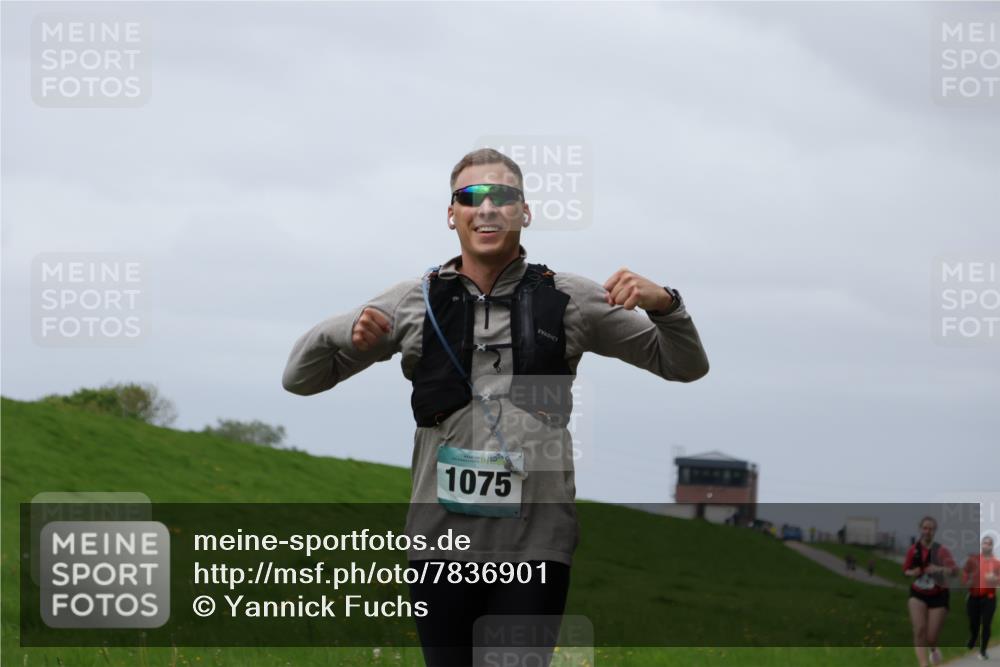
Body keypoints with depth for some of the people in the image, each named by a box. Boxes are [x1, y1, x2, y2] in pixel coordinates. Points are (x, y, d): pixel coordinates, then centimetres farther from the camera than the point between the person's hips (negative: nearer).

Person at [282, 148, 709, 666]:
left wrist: (663, 304, -10)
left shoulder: (568, 299, 6)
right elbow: (298, 378, 12)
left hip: (536, 545, -1)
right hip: (441, 542, 1)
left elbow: (686, 366, 10)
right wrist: (343, 332, -10)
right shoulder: (415, 302, 8)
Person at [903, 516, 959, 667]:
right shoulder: (913, 550, -3)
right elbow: (905, 570, 13)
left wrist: (939, 569, -43)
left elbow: (955, 571, -24)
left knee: (931, 637, -1)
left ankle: (933, 650, 37)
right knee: (919, 630, -20)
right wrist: (911, 573, -11)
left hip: (938, 596, -2)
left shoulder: (941, 550, -13)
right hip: (918, 594, 2)